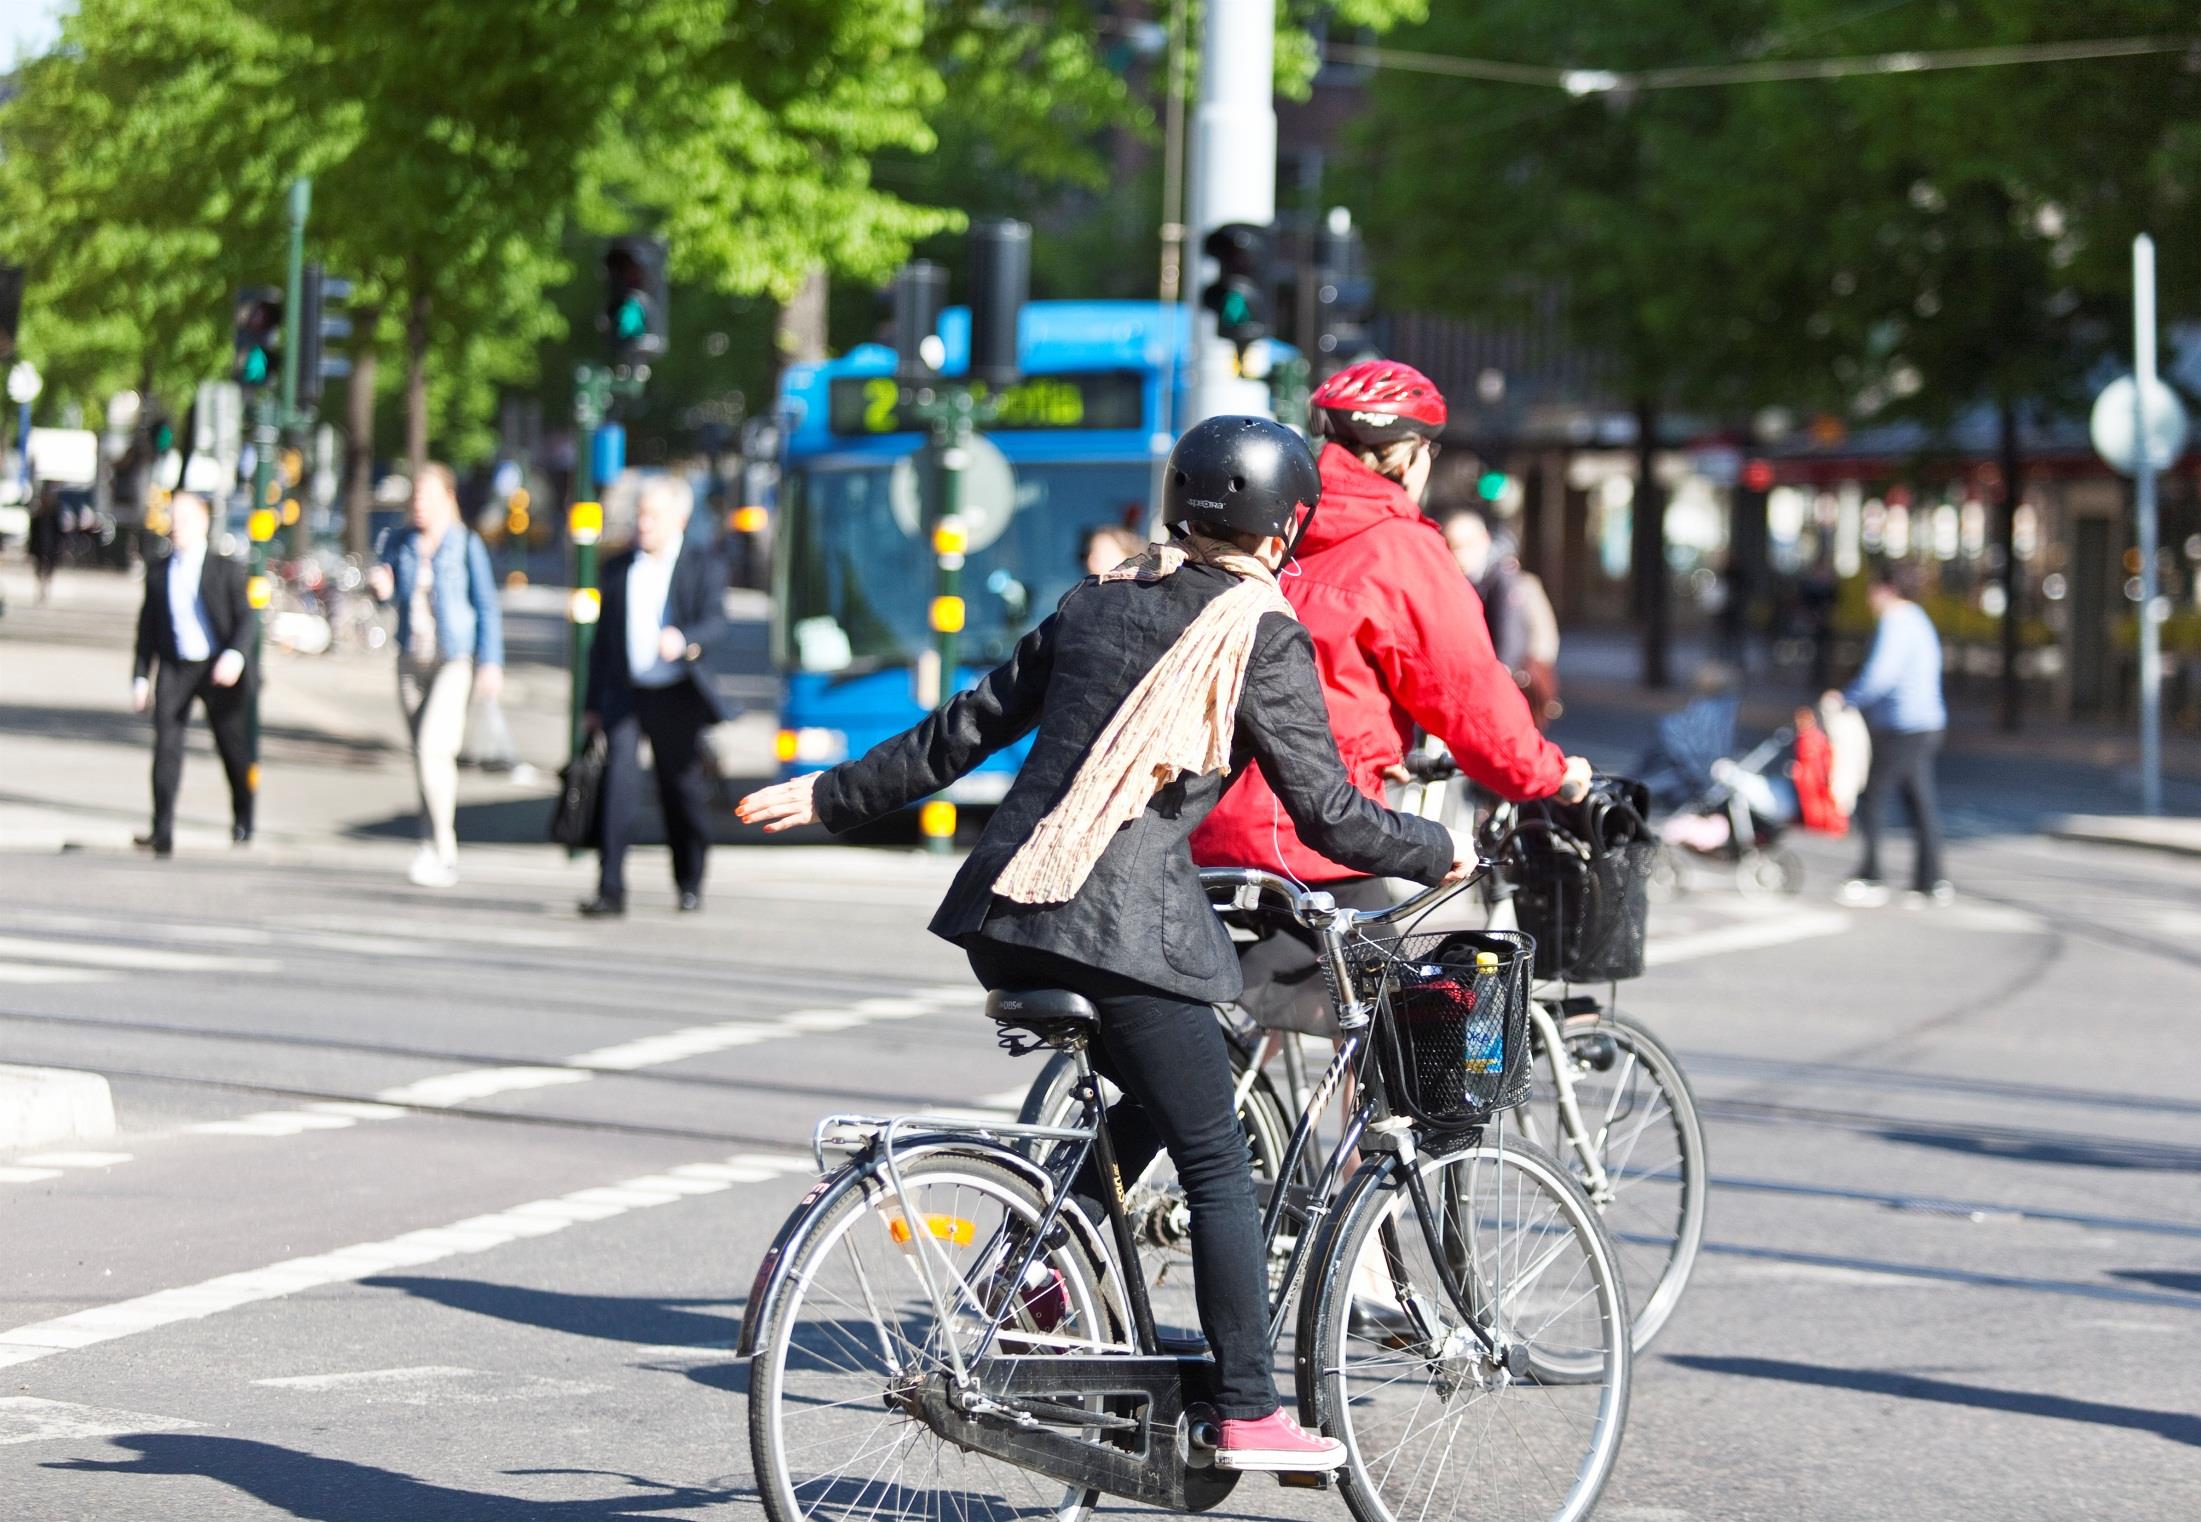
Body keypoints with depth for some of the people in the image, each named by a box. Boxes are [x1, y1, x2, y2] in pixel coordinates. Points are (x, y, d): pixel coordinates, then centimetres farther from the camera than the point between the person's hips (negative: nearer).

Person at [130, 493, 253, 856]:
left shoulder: (226, 570, 0)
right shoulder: (157, 572, 9)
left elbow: (244, 618, -5)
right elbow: (147, 627, 12)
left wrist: (235, 655, -23)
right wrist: (141, 678, 7)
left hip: (219, 669, -2)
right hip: (174, 669, 2)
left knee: (233, 748, 9)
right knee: (166, 745, -12)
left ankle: (242, 819, 32)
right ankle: (162, 832, -16)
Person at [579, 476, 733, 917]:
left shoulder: (704, 567, 3)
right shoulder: (618, 569, 14)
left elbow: (716, 622, -13)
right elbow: (604, 638, 17)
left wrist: (685, 640, -36)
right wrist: (592, 703, 14)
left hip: (676, 698, -2)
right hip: (624, 695, 2)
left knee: (684, 790, 7)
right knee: (618, 783, -14)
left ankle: (690, 885, 26)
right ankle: (610, 889, -18)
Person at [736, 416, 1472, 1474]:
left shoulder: (1098, 602, 16)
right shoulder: (1262, 635, -1)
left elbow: (967, 730, 19)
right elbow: (1328, 812, -2)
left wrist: (835, 796, 29)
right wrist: (1439, 854, 15)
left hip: (1004, 911, 7)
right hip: (1123, 922, -7)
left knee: (1141, 1104, 26)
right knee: (1216, 1162, 2)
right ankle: (1249, 1415, 3)